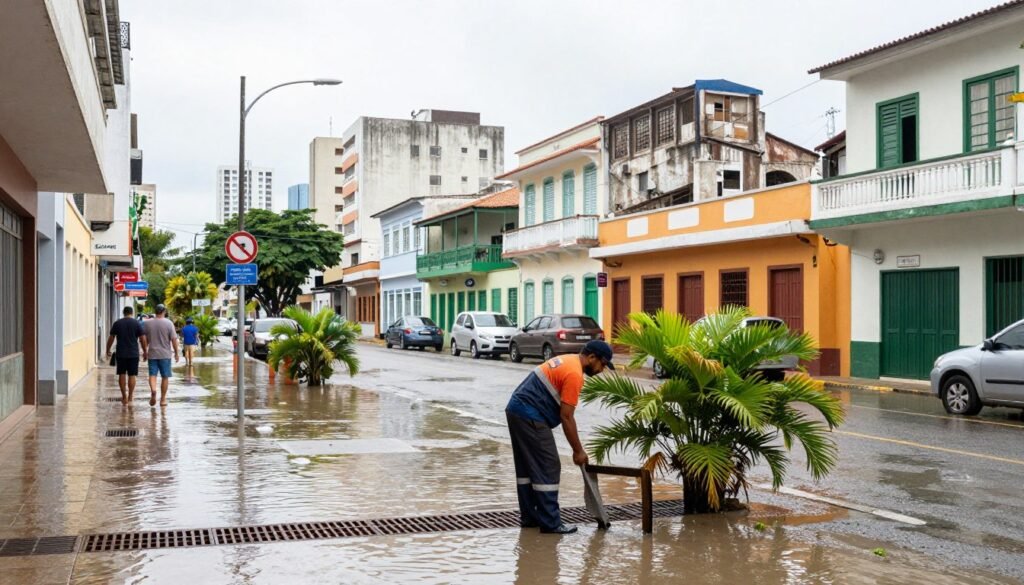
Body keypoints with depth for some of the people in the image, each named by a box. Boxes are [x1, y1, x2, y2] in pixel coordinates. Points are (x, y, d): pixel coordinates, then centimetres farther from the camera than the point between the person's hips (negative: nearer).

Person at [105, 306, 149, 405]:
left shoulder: (117, 323, 2)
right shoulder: (137, 323, -1)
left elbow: (111, 338, 5)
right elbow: (143, 339, -3)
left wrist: (108, 351, 14)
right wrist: (145, 351, 7)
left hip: (120, 354, 1)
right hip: (133, 354, -1)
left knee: (122, 375, 8)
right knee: (132, 375, 3)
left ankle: (124, 397, 9)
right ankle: (130, 398, 2)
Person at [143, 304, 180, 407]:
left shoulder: (147, 323, 2)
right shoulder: (168, 323, -7)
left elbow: (144, 339, 8)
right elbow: (174, 339, -8)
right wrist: (176, 353, 0)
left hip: (152, 354, 2)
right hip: (165, 354, -2)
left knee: (152, 374, 3)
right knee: (165, 377, 7)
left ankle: (153, 390, -25)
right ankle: (163, 399, 12)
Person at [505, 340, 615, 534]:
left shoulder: (567, 361, 17)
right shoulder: (574, 374, -14)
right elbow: (566, 417, -13)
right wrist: (578, 450, -5)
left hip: (516, 410, 10)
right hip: (530, 417, -10)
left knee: (526, 466, 15)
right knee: (548, 469, -5)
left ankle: (529, 516, 21)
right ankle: (550, 523, -2)